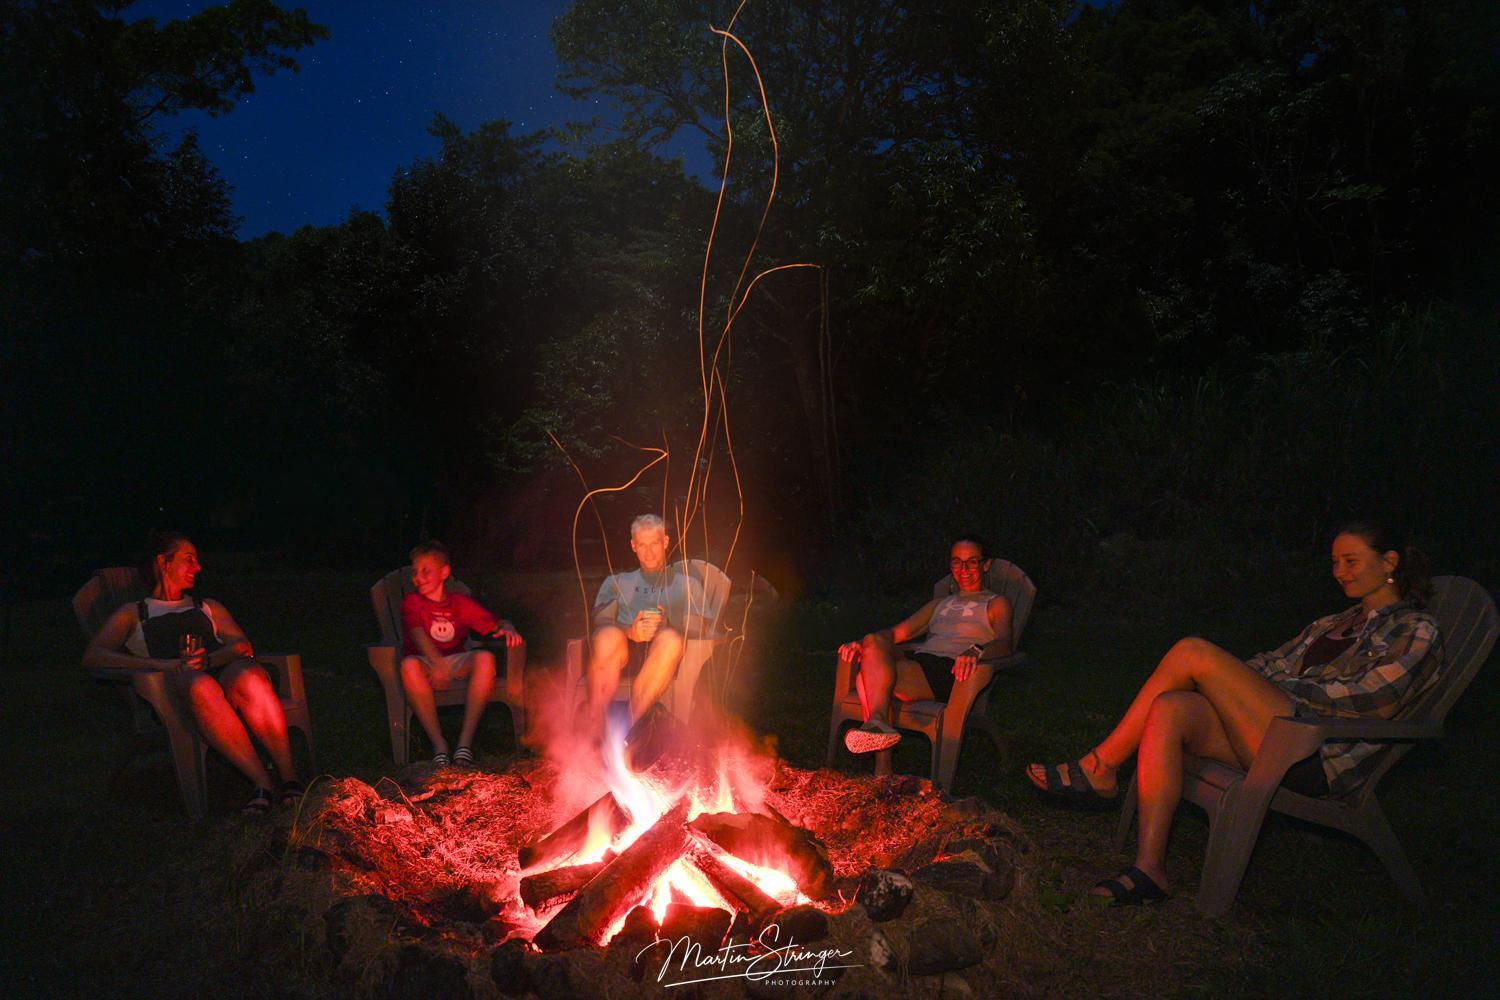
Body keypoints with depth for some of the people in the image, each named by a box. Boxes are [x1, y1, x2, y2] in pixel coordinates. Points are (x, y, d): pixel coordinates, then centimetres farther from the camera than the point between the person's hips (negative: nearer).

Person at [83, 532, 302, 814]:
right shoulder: (133, 614, 27)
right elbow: (92, 656, 9)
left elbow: (243, 645, 16)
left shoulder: (208, 607, 35)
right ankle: (264, 785, -41)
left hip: (224, 670, 2)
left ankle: (290, 779, -37)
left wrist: (209, 659, -9)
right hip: (174, 685, -2)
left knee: (248, 677, -37)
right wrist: (161, 664, -9)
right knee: (200, 685, -41)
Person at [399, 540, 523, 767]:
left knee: (485, 657, -30)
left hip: (457, 665, 2)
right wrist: (437, 663, -35)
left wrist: (509, 629, -17)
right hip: (426, 664, -2)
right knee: (409, 665, -37)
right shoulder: (412, 602, 4)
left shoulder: (461, 604, 13)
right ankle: (439, 744, -30)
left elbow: (497, 623, 10)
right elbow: (418, 634, -15)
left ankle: (465, 741, -28)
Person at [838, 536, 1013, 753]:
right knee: (874, 642, -30)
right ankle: (878, 724, -42)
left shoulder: (995, 604, 18)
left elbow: (1004, 644, -4)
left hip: (951, 673, -5)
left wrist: (976, 651, -30)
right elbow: (898, 632, 22)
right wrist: (860, 644, 1)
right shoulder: (939, 604, 35)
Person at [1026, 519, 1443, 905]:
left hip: (1320, 759, -7)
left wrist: (1277, 686, -9)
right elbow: (1273, 663, 24)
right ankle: (1149, 869, -27)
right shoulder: (1335, 624, 31)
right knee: (1169, 709, -24)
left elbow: (1370, 701, -7)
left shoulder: (1417, 631, 8)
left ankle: (1099, 768, -13)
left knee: (1194, 652, -20)